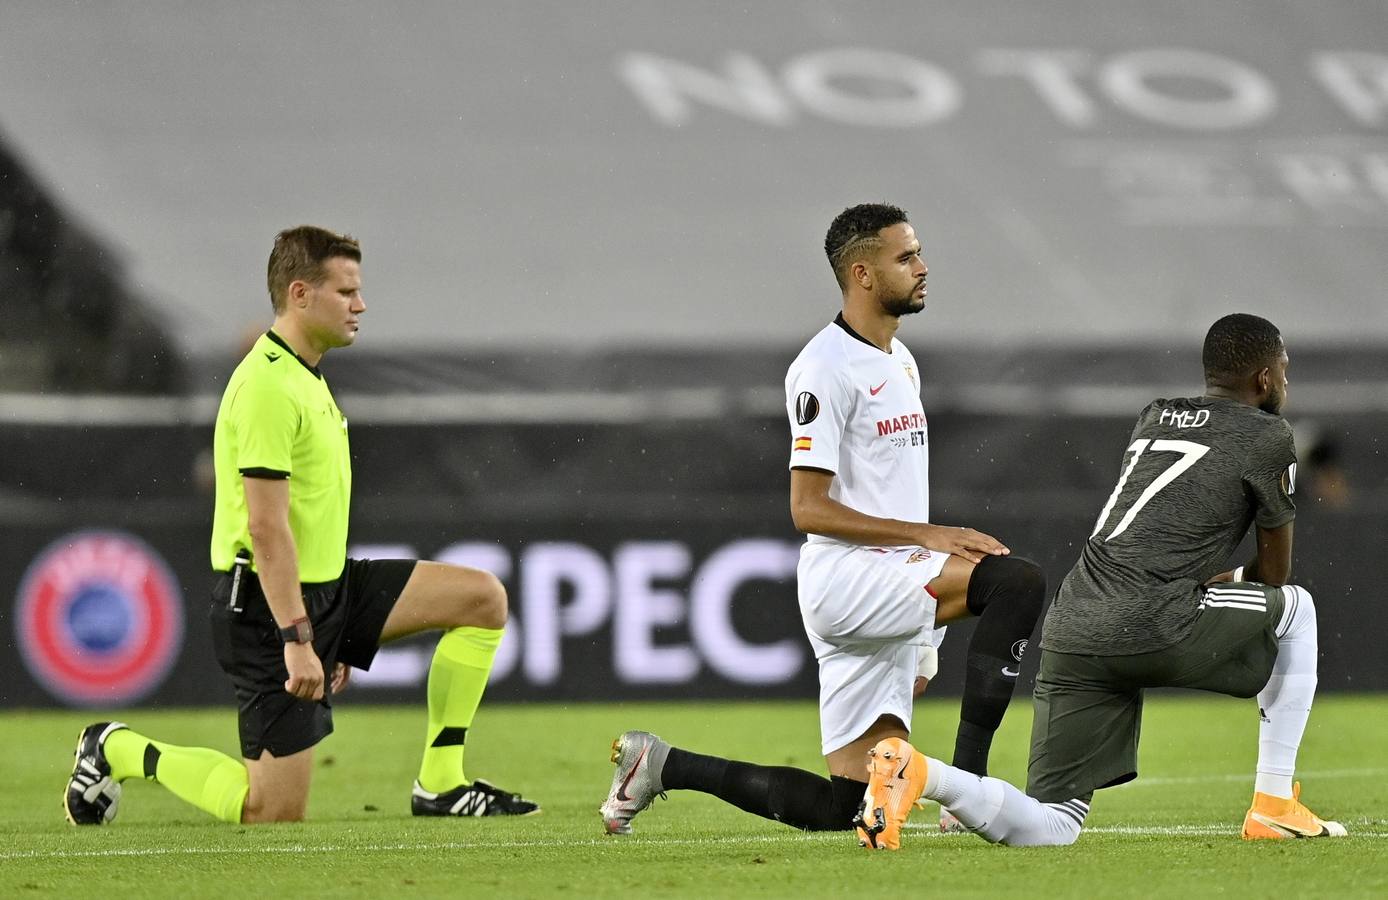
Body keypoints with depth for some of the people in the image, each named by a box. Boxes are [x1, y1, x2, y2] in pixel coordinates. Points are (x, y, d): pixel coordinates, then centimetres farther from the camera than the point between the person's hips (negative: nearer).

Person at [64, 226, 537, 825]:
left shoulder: (305, 377, 15)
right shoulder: (268, 385, -19)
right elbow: (266, 525, -24)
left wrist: (331, 636, 24)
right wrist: (296, 639, -26)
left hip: (327, 589, 10)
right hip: (266, 603, -10)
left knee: (483, 598, 1)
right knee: (275, 814, -8)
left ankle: (439, 785, 4)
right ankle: (119, 751, 11)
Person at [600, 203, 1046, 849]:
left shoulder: (899, 359, 19)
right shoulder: (826, 369, -11)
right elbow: (809, 509, -16)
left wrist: (920, 645, 24)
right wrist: (927, 535, -22)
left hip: (895, 588, 9)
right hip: (844, 575, -9)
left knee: (846, 806, 6)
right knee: (1017, 582, -29)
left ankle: (662, 765, 18)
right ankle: (966, 785, -31)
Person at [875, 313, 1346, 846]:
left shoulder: (1153, 418, 26)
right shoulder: (1267, 436, 7)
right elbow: (1274, 570, 17)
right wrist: (1235, 580, 36)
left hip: (1070, 633, 6)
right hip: (1153, 630, -6)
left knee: (1050, 827, 7)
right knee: (1295, 607, 22)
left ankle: (918, 771, -19)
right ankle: (1274, 807, 19)